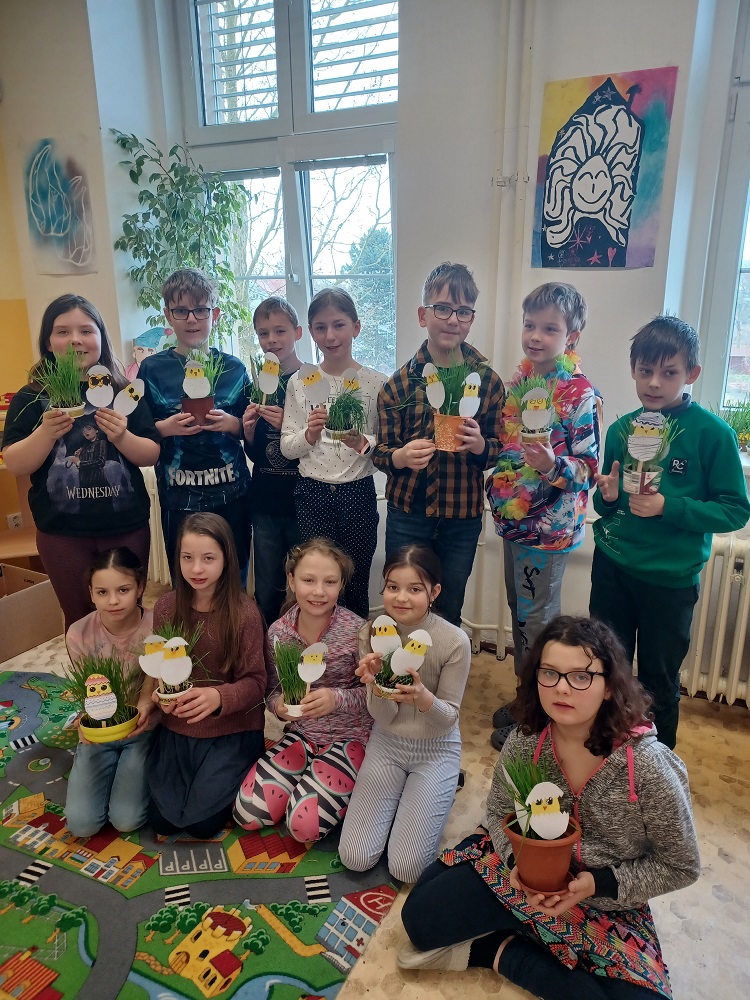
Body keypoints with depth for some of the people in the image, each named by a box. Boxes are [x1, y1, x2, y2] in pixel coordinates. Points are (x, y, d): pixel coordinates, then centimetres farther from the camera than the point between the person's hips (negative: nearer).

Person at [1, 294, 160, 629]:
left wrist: (122, 437, -21)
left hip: (127, 527, 1)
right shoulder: (32, 398, -2)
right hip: (62, 532, 0)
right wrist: (46, 432, -24)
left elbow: (153, 455, -1)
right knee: (80, 619, 13)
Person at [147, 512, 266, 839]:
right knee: (162, 821, 2)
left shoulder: (244, 612, -18)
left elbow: (255, 682, -14)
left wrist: (218, 696, -33)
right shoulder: (166, 607, -7)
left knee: (202, 823, -7)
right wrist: (160, 692, -19)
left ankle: (226, 776, 23)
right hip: (177, 729, 4)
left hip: (232, 731, -3)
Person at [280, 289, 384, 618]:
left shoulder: (375, 381, -1)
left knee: (356, 585, 9)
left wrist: (364, 443, -19)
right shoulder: (299, 382, 3)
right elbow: (286, 448, 3)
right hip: (312, 493, 1)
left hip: (358, 493, 0)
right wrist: (309, 434, -16)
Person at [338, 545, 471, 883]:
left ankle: (431, 793, 19)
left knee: (406, 868, -7)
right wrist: (375, 684, -34)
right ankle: (401, 795, 22)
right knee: (354, 858, -3)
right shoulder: (372, 633, -13)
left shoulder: (455, 641, -22)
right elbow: (383, 718, -10)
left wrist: (424, 698, -36)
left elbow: (449, 718, -13)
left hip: (436, 749, -2)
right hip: (387, 744, 3)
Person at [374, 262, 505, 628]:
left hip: (462, 518, 1)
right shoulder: (398, 384, -6)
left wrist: (480, 445, -19)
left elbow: (498, 450, 3)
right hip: (407, 515, -1)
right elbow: (380, 451, -1)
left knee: (449, 613, 18)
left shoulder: (488, 381, -4)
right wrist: (402, 456, -23)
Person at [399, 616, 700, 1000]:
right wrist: (517, 861, -19)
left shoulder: (649, 766, -27)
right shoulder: (524, 743, -18)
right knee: (420, 917, -11)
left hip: (607, 903, 0)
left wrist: (598, 883, -23)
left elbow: (681, 867, -11)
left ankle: (494, 950, -7)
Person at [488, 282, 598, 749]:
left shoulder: (580, 394, -15)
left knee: (536, 618, 5)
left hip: (550, 526, -7)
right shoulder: (520, 380, 6)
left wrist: (552, 466, -33)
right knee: (519, 610, 18)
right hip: (514, 518, 7)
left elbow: (589, 467, -15)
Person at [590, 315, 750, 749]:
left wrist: (668, 507, -23)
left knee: (659, 681, 13)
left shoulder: (713, 433, -12)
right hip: (612, 567, 4)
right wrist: (608, 497, -10)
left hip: (670, 578, -3)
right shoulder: (622, 429, 2)